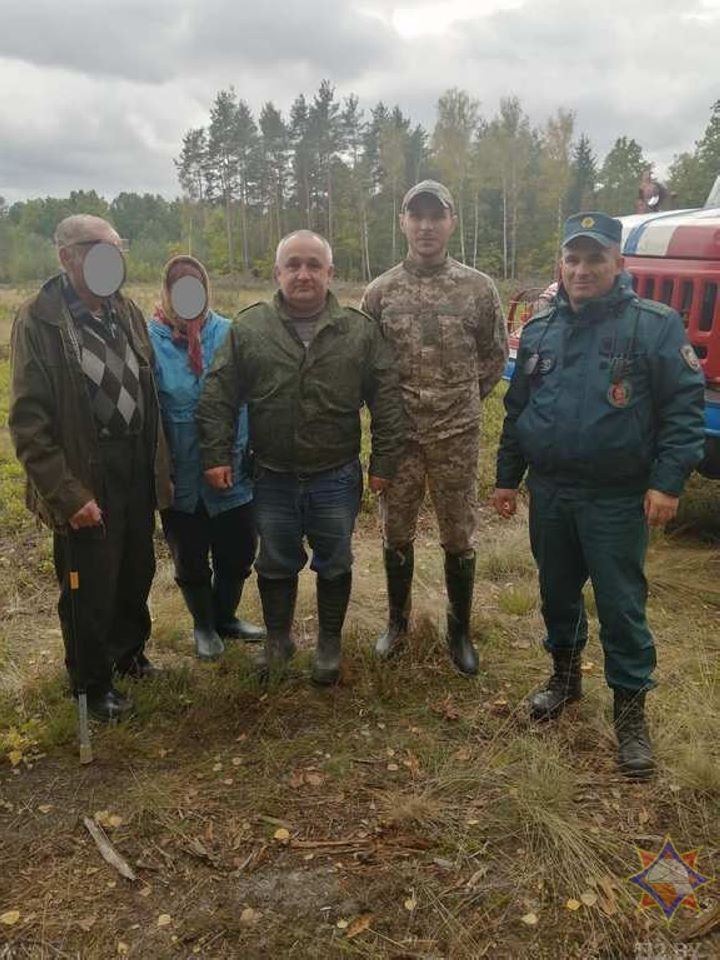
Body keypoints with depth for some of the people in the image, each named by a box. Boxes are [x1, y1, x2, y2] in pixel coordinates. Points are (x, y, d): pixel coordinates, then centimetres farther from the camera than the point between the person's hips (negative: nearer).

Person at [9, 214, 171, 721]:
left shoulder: (127, 311, 5)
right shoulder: (39, 320, -14)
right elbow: (29, 421, -16)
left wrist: (159, 465, 7)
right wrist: (68, 494, -18)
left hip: (137, 469, 6)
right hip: (86, 476, -6)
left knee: (136, 571, 19)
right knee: (89, 587, 9)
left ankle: (129, 651, 45)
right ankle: (92, 682, 31)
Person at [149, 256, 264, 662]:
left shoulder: (228, 334, -5)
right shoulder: (151, 340, -8)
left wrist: (247, 450, -5)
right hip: (180, 475, -1)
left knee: (239, 551, 14)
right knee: (191, 557, 16)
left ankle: (225, 617, 41)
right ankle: (204, 625, 41)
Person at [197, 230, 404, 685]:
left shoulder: (361, 330, -4)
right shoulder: (248, 328, -3)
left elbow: (387, 399, -3)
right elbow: (218, 396, -1)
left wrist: (384, 461, -5)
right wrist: (217, 454, -5)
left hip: (337, 478, 0)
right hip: (273, 478, 1)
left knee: (334, 565, 15)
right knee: (276, 563, 16)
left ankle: (330, 643, 35)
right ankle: (278, 640, 38)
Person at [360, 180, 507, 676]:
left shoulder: (478, 288, -2)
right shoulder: (380, 291, 1)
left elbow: (495, 356, 8)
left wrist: (463, 400, 7)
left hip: (457, 435, -1)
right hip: (398, 434, 1)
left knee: (459, 537, 10)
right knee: (396, 534, 12)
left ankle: (460, 630, 28)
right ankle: (398, 621, 32)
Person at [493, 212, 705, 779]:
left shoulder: (655, 326, -7)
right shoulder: (540, 329, 7)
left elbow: (685, 407, -9)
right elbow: (517, 409, 12)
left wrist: (667, 481, -16)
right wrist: (507, 477, 12)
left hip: (618, 498, -4)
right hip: (549, 492, 5)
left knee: (621, 605, 3)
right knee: (557, 592, 18)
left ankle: (631, 709, 20)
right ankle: (565, 674, 40)